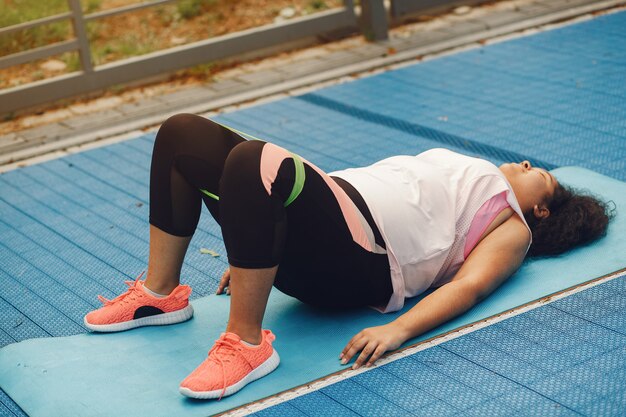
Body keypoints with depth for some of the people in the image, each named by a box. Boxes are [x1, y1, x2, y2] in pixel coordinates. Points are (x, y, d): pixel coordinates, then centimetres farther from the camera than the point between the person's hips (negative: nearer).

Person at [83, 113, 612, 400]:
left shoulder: (513, 228, 16)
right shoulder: (465, 172, 38)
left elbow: (468, 285, -3)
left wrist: (398, 330, -24)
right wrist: (252, 245, 25)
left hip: (359, 259, -8)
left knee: (255, 160, -36)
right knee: (183, 134, -2)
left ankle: (247, 342, -28)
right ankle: (160, 294, 3)